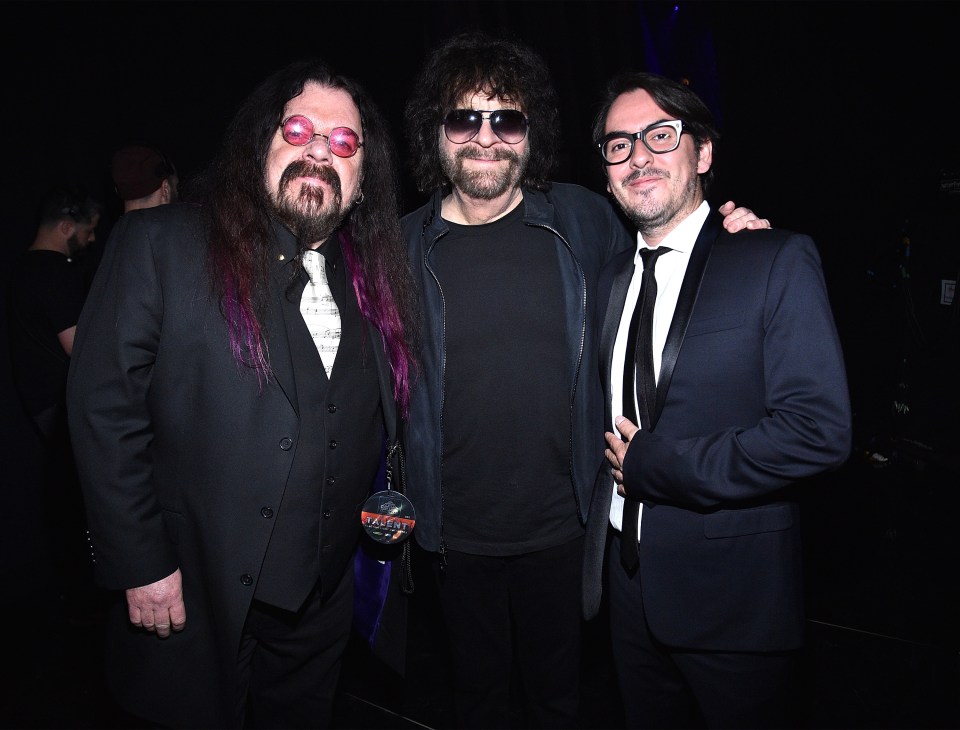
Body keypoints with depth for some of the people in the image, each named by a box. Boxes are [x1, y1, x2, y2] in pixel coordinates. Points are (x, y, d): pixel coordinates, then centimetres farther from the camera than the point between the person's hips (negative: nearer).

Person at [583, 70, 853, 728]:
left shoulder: (779, 261, -12)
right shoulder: (612, 278, 7)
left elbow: (819, 430, -22)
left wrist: (650, 465, -18)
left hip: (733, 594, -5)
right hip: (629, 584, 6)